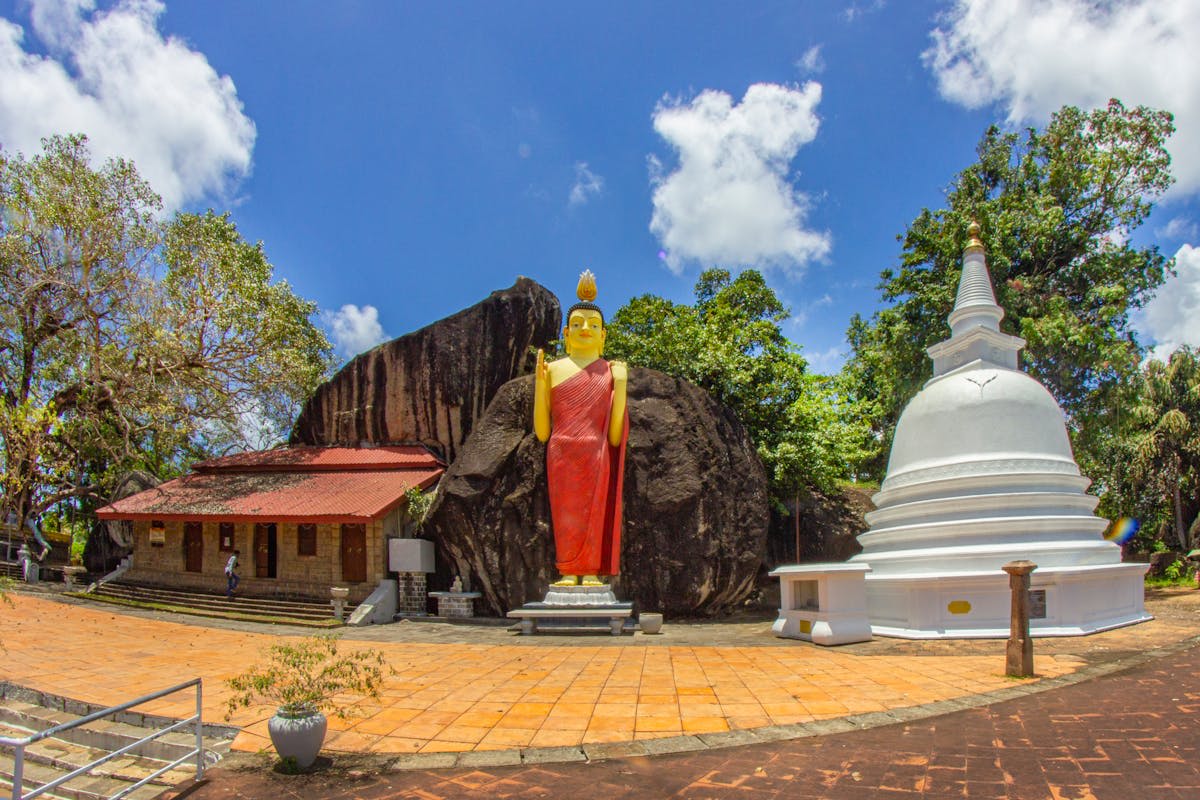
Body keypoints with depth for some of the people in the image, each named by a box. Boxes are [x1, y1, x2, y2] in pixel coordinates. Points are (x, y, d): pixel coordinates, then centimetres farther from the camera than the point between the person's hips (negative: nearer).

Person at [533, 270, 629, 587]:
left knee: (596, 511, -2)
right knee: (565, 513, -2)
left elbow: (616, 436, 2)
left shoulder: (612, 372, 9)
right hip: (561, 459, 0)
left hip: (597, 457, 0)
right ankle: (568, 572, 5)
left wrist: (621, 387, -6)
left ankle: (592, 572, 6)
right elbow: (542, 432, 4)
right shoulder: (552, 370, 10)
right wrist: (539, 383, -4)